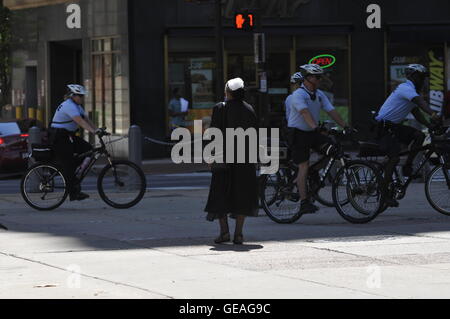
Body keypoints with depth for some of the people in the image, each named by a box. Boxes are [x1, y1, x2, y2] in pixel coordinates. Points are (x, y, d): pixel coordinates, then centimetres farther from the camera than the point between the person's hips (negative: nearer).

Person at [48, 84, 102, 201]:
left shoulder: (77, 106, 12)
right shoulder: (69, 106, -20)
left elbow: (86, 119, 8)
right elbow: (80, 121, -33)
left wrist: (97, 129, -5)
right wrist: (92, 131, -42)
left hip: (68, 136, 10)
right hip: (59, 137, -10)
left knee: (87, 148, -2)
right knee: (68, 164, -9)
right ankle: (73, 193, -7)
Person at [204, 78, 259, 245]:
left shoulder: (220, 108, -7)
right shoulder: (249, 109, 5)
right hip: (245, 159, 3)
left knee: (220, 193, 6)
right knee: (242, 193, 7)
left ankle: (224, 231, -2)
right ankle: (238, 233, 2)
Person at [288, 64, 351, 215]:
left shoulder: (319, 94, 6)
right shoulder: (298, 95, -16)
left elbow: (331, 110, 1)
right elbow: (304, 112, -32)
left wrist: (345, 126, -8)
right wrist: (314, 126, -47)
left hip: (313, 133, 7)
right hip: (298, 133, -7)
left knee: (332, 150, -15)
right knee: (304, 166, -10)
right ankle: (304, 203, -10)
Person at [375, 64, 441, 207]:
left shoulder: (410, 90, 16)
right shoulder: (406, 88, -17)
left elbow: (416, 111, 17)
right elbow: (420, 101, -36)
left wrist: (428, 124, 2)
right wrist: (432, 114, -52)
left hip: (394, 126, 10)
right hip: (384, 127, -10)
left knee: (419, 136, -8)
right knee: (394, 158, -18)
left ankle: (408, 166, 1)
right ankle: (385, 192, -9)